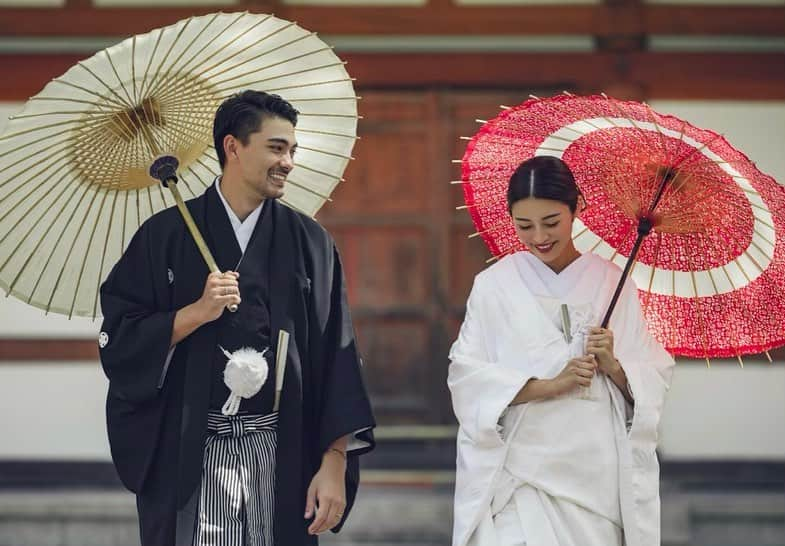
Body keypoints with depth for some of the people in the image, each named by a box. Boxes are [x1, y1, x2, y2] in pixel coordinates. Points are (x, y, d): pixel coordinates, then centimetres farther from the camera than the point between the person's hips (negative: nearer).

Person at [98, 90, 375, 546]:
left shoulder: (310, 243, 5)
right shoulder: (166, 237, 2)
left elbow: (335, 359, 2)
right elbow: (118, 341, -1)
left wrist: (334, 465, -5)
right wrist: (196, 313, -14)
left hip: (282, 455, 1)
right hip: (188, 455, -1)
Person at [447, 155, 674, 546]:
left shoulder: (613, 283, 6)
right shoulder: (493, 286, 1)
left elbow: (653, 379, 6)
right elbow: (467, 378, -6)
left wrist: (613, 366, -13)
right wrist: (549, 385, -16)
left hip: (597, 469, 2)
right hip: (522, 468, -2)